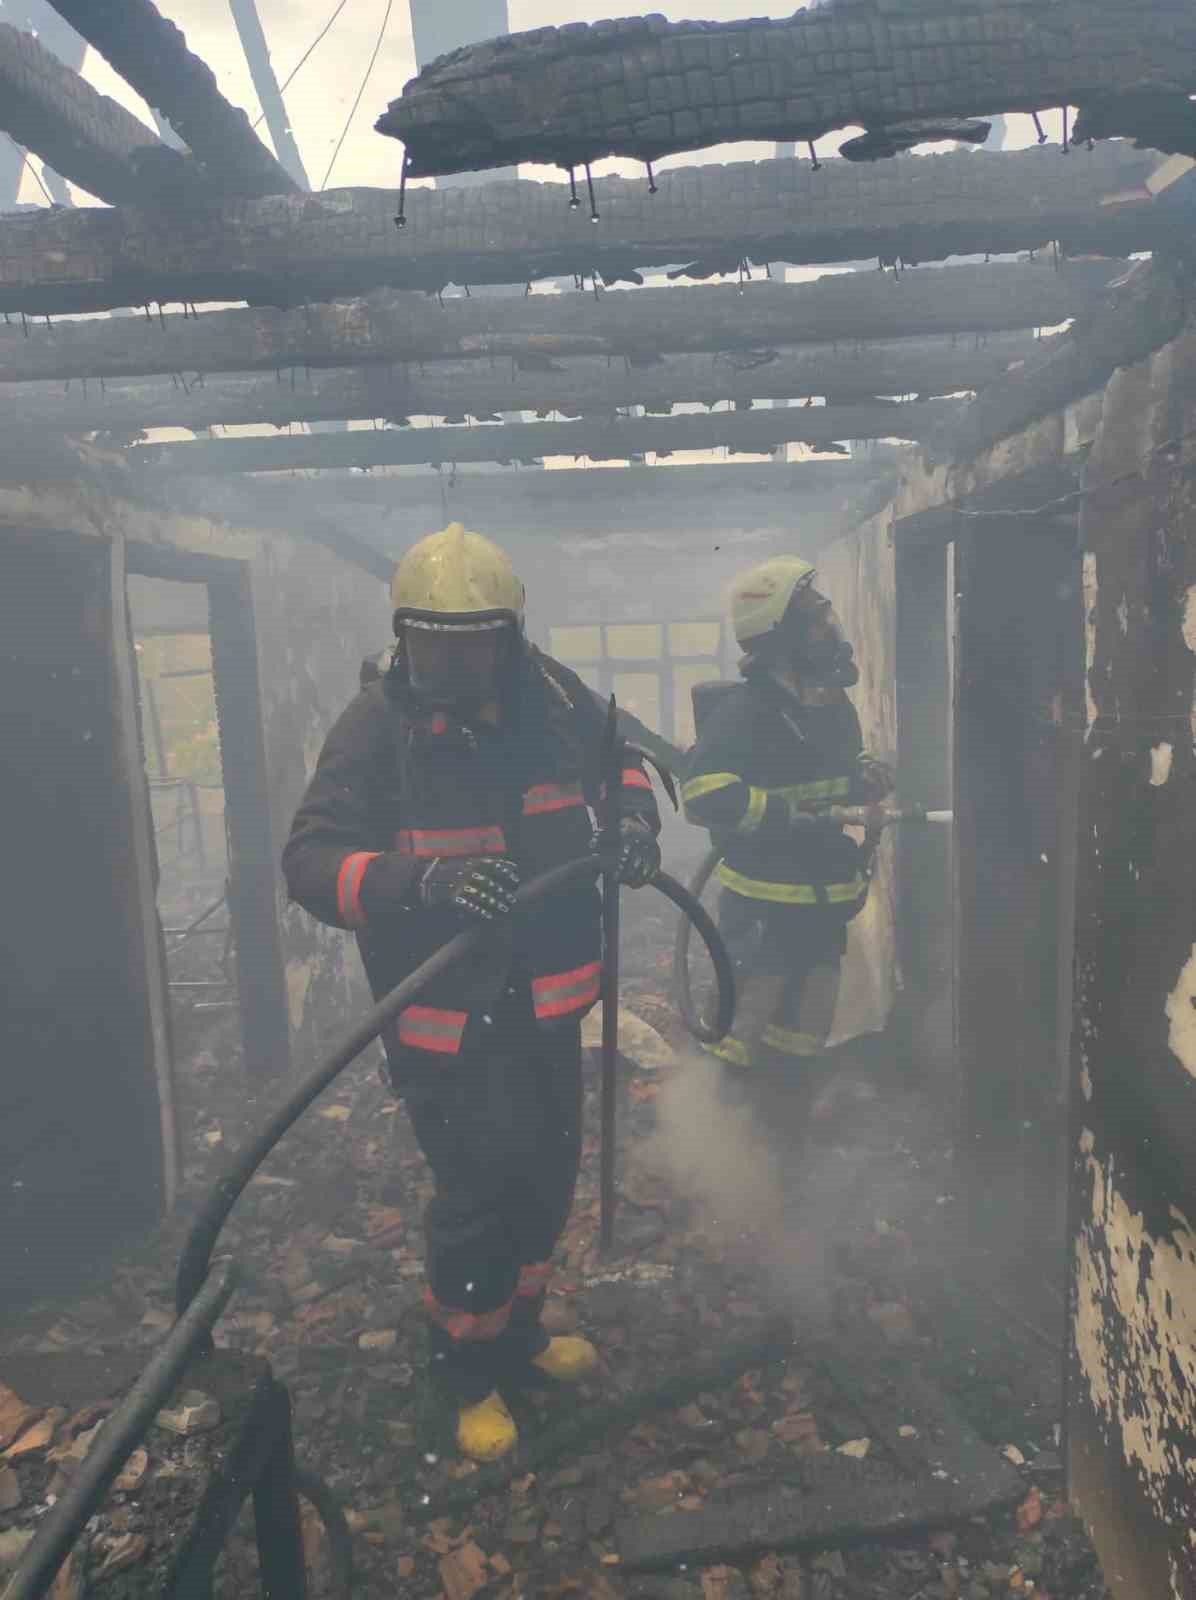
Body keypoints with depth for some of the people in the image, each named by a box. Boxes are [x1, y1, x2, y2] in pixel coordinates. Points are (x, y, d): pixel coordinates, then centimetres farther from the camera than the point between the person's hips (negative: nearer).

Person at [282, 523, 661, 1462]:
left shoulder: (550, 695, -7)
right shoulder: (375, 728, -20)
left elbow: (616, 753, 12)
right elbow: (311, 861, -23)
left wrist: (634, 813, -8)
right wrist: (424, 879, -39)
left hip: (547, 997, 6)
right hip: (446, 1014, -5)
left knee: (549, 1172, 21)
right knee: (478, 1193, 3)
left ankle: (519, 1331, 48)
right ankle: (468, 1373, 34)